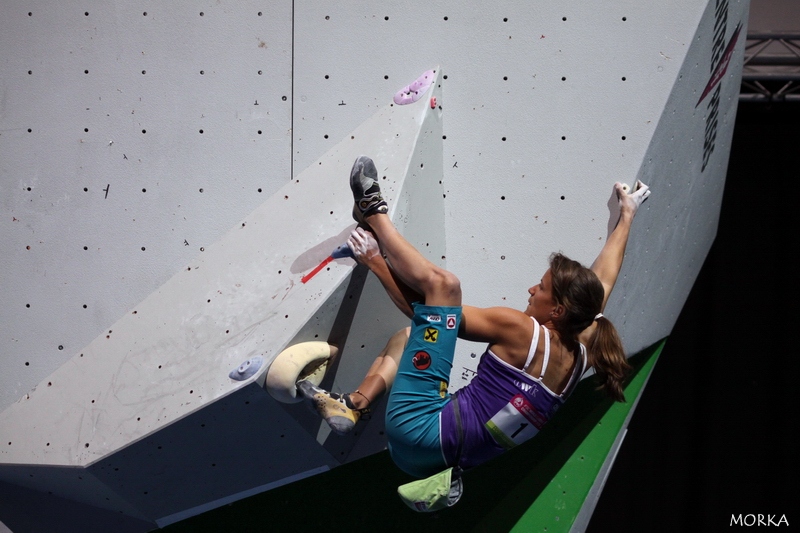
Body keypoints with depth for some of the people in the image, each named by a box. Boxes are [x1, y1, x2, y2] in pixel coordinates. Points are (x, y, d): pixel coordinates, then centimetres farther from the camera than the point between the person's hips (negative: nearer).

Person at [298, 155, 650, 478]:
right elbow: (602, 278, 23)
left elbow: (434, 313, -8)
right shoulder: (583, 350, 6)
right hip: (439, 459, 8)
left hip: (417, 433, -8)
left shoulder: (522, 330, -14)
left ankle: (374, 212, 10)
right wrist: (627, 214, 37)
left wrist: (377, 264, 3)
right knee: (406, 337, 32)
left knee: (441, 283, -11)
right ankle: (354, 405, 16)